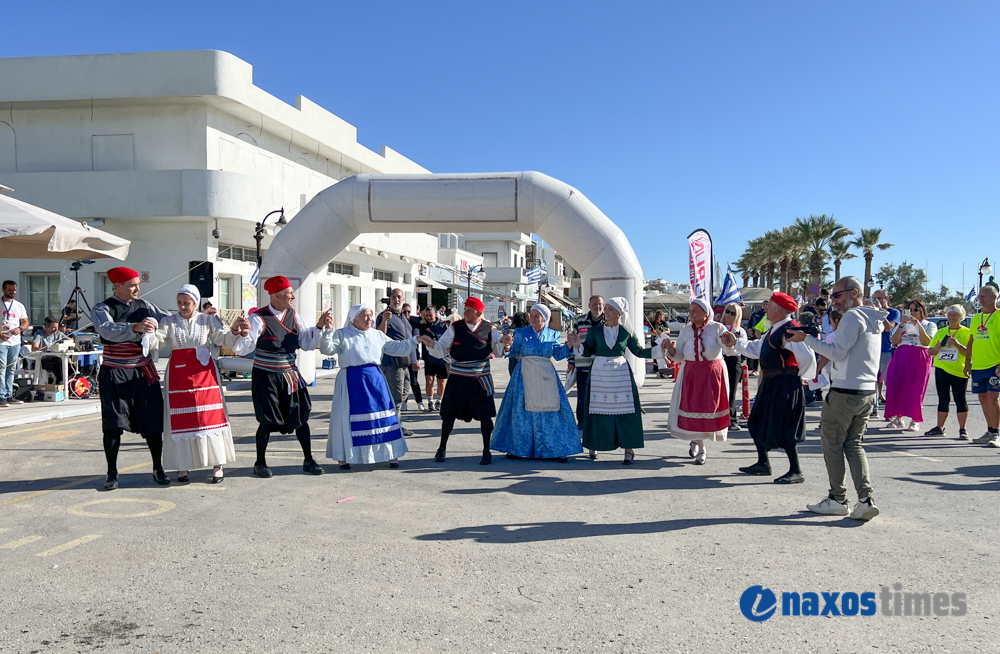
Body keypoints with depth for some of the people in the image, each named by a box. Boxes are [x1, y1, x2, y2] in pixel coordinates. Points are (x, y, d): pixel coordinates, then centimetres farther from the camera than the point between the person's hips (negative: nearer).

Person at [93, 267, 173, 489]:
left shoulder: (144, 306, 7)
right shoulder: (103, 309, -5)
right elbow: (108, 330, -25)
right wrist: (135, 327, -42)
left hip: (143, 372, 3)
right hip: (115, 375, -3)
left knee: (153, 421, 3)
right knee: (113, 423, 2)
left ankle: (158, 469, 15)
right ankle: (112, 473, 15)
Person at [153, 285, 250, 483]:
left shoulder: (208, 320, 5)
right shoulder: (169, 322, 5)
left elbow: (224, 340, 0)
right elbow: (157, 341, -8)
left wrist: (235, 330, -19)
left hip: (204, 372, 0)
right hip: (178, 374, 1)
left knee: (210, 417, 0)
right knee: (180, 420, 3)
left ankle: (217, 466, 8)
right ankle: (182, 468, 14)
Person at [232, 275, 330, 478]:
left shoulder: (294, 317, 3)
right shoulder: (259, 318, -14)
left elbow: (307, 343, 4)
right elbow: (245, 347, -19)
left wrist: (319, 326, -9)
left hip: (290, 375, 5)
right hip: (266, 377, -5)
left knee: (301, 416, 7)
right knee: (268, 421, 0)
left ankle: (308, 461, 21)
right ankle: (260, 463, 20)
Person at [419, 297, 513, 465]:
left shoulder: (489, 329, 1)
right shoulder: (455, 327, -2)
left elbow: (497, 351, 6)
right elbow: (441, 349, -4)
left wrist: (502, 342, -14)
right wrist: (431, 344, -24)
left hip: (481, 379, 0)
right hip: (457, 378, 0)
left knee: (485, 415, 4)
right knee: (449, 413, 7)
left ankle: (486, 451, 19)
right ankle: (442, 448, 25)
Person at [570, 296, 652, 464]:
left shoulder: (626, 332, 3)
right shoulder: (595, 331, 4)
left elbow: (639, 351, 8)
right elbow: (588, 351, 3)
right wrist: (578, 344, -15)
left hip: (620, 373, -1)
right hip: (599, 373, 1)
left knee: (623, 411, -3)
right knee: (598, 411, 4)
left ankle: (629, 449, 3)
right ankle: (594, 445, 18)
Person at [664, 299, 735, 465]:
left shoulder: (717, 328, -9)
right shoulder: (686, 331, 0)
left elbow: (731, 350, -19)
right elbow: (679, 356, 5)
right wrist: (671, 350, -16)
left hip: (713, 375, -2)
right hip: (691, 375, 2)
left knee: (710, 410, 4)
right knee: (693, 410, 2)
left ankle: (696, 441, 28)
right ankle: (701, 448, 23)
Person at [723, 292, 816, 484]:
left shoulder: (790, 331, -19)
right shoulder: (773, 330, 14)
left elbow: (808, 357, -25)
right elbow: (757, 350, 23)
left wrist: (799, 376, -11)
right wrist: (736, 343, 19)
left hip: (785, 385, -11)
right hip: (770, 383, 11)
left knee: (782, 429, -6)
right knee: (757, 423, 17)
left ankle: (796, 472, 6)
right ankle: (763, 464, 30)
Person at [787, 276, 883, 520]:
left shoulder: (853, 316, -13)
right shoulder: (874, 319, 16)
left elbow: (837, 352, -19)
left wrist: (806, 338, -16)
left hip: (844, 392, -9)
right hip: (868, 392, 9)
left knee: (832, 443, 3)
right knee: (854, 444, 13)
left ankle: (838, 500, 10)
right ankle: (865, 499, 2)